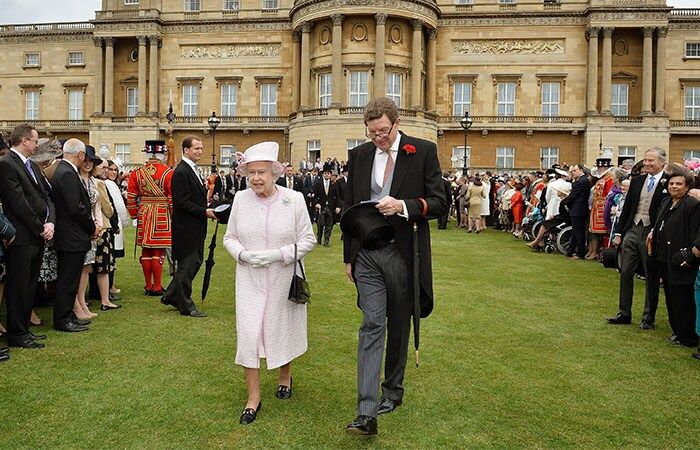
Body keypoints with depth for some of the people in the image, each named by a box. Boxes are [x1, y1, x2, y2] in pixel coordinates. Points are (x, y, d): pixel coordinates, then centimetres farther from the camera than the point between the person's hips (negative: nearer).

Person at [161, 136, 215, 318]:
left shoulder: (192, 170, 14)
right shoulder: (181, 172, -17)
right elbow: (182, 203, -23)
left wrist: (207, 209, 7)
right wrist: (204, 212, -19)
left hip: (195, 228, 10)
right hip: (186, 228, -10)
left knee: (196, 261, 17)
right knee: (186, 265, 1)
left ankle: (171, 296, 28)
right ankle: (186, 306, 13)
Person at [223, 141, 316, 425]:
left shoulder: (294, 199, -10)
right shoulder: (240, 200, -3)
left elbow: (308, 239, -6)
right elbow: (229, 238, 6)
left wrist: (278, 255, -19)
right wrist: (244, 254, -15)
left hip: (284, 279, -1)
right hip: (249, 280, 1)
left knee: (284, 330, 15)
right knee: (248, 334, -3)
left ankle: (285, 375, 43)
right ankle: (253, 397, 13)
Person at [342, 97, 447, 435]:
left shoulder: (423, 151, -2)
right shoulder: (359, 156, 7)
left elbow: (440, 202, -4)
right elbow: (349, 208, 11)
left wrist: (403, 206, -21)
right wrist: (348, 256, 9)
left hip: (403, 253, -1)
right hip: (366, 253, 1)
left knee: (398, 326, 12)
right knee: (372, 325, -4)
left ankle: (392, 391, 32)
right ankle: (366, 413, -5)